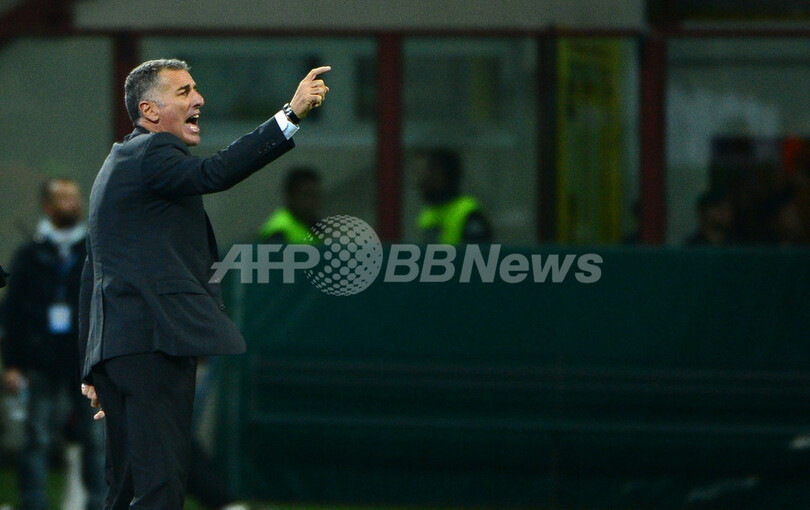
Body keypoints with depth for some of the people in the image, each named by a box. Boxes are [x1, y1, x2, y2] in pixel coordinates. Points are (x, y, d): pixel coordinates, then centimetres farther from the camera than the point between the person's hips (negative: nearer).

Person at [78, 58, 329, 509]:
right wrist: (292, 114, -29)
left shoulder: (118, 163, 26)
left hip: (113, 345, 10)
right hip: (156, 337, -10)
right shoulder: (152, 152, -4)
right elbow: (215, 174, -26)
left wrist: (93, 370, 29)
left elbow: (94, 272, 28)